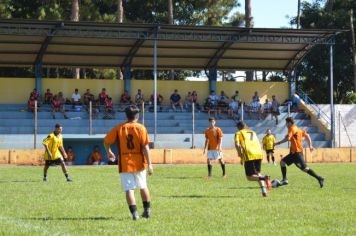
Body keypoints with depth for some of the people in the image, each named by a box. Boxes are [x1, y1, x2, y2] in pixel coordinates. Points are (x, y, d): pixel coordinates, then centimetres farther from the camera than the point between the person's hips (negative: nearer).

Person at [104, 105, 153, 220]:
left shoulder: (118, 128, -1)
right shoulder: (141, 128, -5)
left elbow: (106, 141, 4)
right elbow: (145, 147, -10)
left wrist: (108, 152, 24)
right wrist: (149, 164, -8)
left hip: (124, 164, 0)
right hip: (139, 163, 0)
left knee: (129, 189, 0)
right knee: (143, 187, 18)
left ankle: (134, 213, -9)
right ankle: (147, 210, 25)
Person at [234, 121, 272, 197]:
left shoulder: (239, 133, 14)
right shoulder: (253, 132, 29)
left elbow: (237, 145, -2)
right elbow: (258, 144, 22)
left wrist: (241, 157, 1)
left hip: (249, 155, -5)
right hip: (258, 154, 5)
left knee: (249, 177, 0)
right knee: (258, 174, 17)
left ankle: (264, 178, -27)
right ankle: (264, 191, -4)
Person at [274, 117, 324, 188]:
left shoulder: (292, 129, -9)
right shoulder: (298, 129, 19)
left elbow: (288, 138, -22)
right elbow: (307, 136, 19)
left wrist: (278, 143, -14)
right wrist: (310, 145, 18)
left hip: (297, 152, -10)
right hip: (293, 152, 10)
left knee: (304, 168, -13)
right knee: (282, 162, 10)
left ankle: (319, 178, -13)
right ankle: (285, 180, 9)